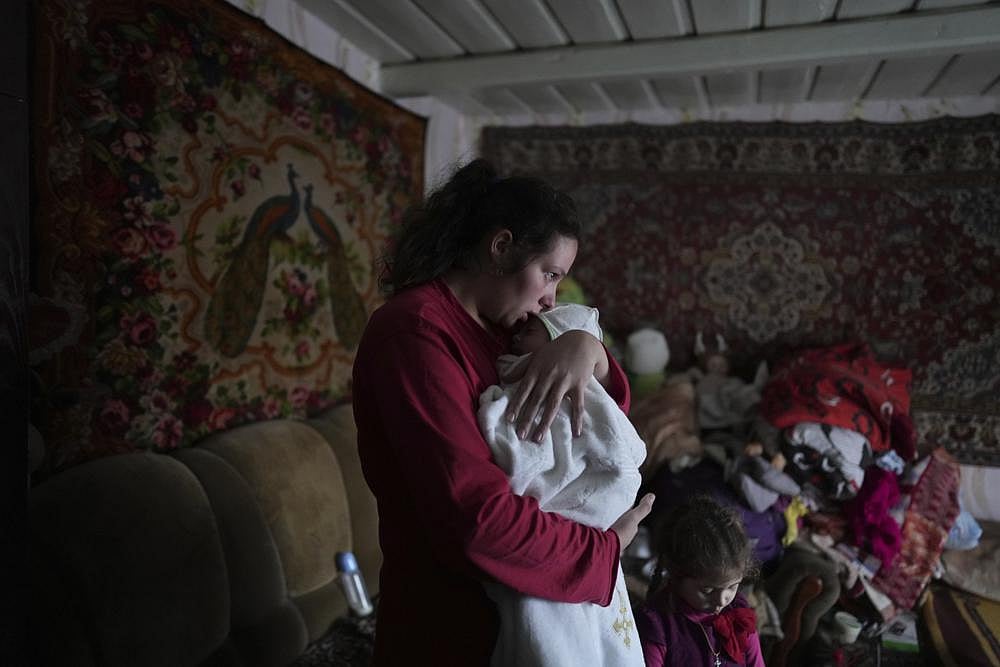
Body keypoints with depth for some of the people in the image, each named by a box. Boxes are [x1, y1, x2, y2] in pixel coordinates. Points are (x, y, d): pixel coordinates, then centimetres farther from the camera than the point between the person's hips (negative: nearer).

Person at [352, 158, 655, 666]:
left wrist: (587, 348, -15)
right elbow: (478, 513, -31)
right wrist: (604, 548, -17)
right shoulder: (415, 331, -23)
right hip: (448, 624, -8)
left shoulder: (497, 328, 4)